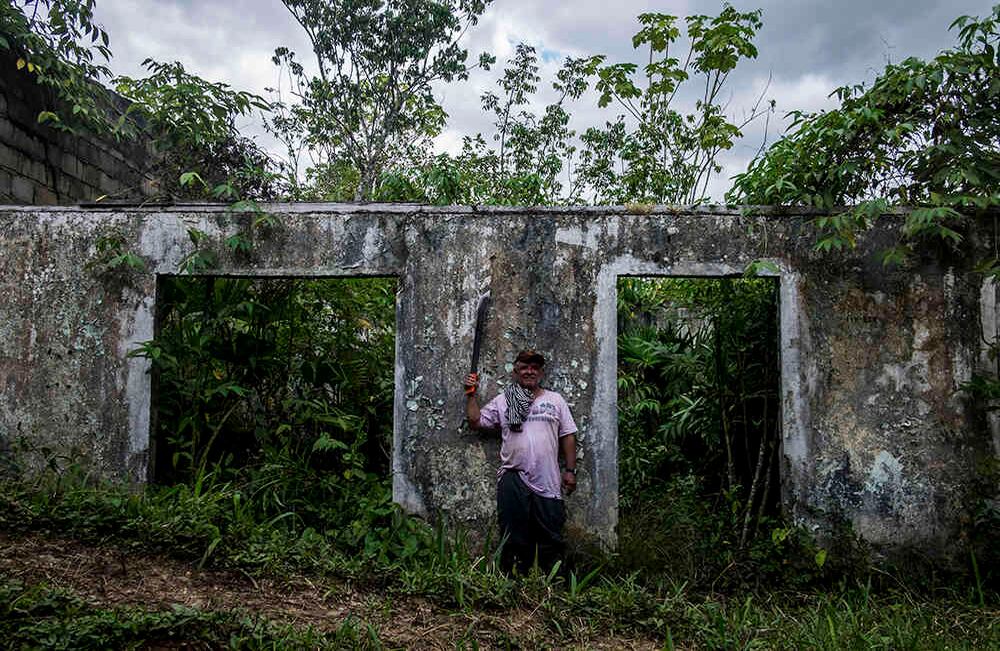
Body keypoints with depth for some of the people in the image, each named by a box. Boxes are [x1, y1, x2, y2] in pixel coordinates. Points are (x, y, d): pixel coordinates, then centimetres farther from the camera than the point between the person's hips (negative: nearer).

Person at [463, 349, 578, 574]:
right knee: (514, 539, 5)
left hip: (548, 482, 0)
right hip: (513, 480, 0)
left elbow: (568, 436, 10)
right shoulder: (502, 401, 10)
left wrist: (570, 470, 4)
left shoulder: (555, 400, 11)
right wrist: (471, 395, 2)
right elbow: (475, 422, 8)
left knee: (551, 538, 3)